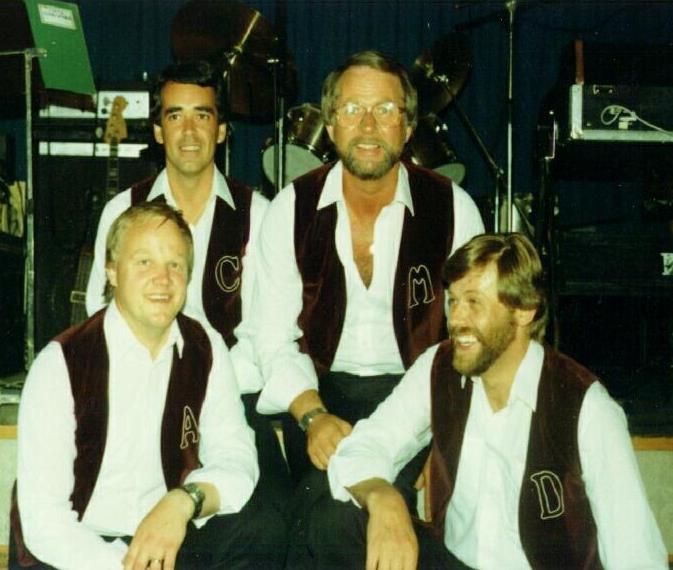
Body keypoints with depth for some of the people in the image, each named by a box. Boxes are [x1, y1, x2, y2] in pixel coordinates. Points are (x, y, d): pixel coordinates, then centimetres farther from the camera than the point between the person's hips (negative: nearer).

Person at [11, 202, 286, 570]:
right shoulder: (61, 364, -12)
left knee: (261, 530, -20)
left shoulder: (206, 350, 3)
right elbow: (43, 521, -15)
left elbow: (236, 459, -3)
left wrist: (184, 500, -23)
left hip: (167, 539, 4)